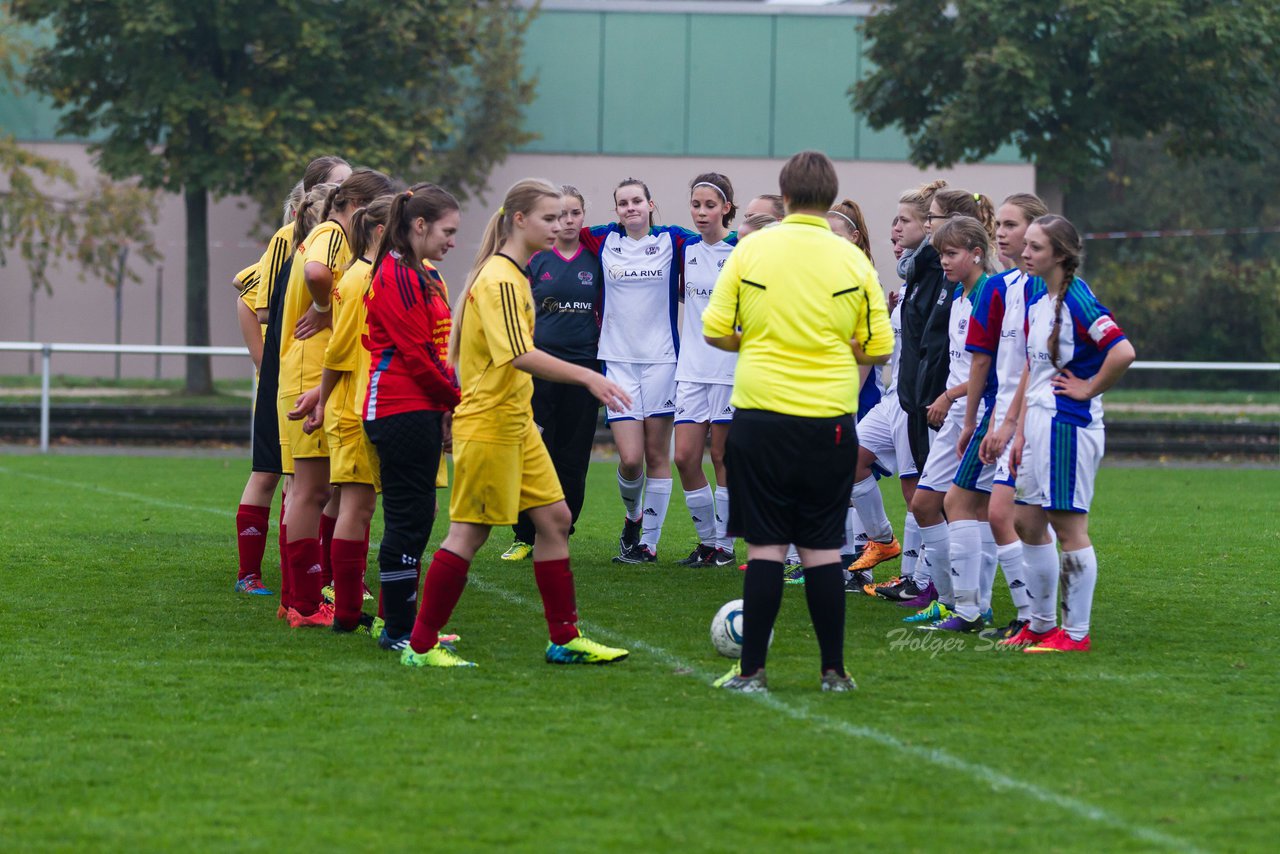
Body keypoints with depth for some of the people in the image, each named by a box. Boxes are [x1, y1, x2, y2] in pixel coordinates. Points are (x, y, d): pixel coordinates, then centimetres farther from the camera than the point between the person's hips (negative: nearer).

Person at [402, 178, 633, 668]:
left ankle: (565, 640, 13)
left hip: (515, 422, 10)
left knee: (555, 518, 8)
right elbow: (522, 355, -29)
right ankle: (421, 646, 2)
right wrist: (587, 377, -32)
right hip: (487, 423, -10)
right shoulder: (500, 279, -18)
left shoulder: (513, 275, 13)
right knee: (469, 532, -5)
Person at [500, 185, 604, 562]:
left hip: (583, 367, 1)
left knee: (572, 460, 2)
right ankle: (525, 538, 6)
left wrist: (602, 368, 8)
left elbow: (605, 315, 12)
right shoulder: (535, 259, 3)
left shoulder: (596, 260, 5)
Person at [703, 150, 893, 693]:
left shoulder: (751, 249, -2)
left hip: (761, 415, -1)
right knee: (823, 547, 7)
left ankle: (751, 670, 3)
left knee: (765, 545, 3)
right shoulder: (852, 261, 0)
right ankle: (834, 671, 9)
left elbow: (715, 331, 0)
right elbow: (878, 349, 2)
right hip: (830, 419, 1)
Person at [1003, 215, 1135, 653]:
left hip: (1070, 424, -9)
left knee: (1069, 525, -3)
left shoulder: (1077, 300, -17)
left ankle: (1075, 633, 4)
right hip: (1039, 420, 9)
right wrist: (1021, 431, 15)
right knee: (1028, 523, 13)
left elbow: (1124, 352, -27)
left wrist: (1089, 388, -14)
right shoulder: (1036, 295, 9)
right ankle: (1041, 624, 24)